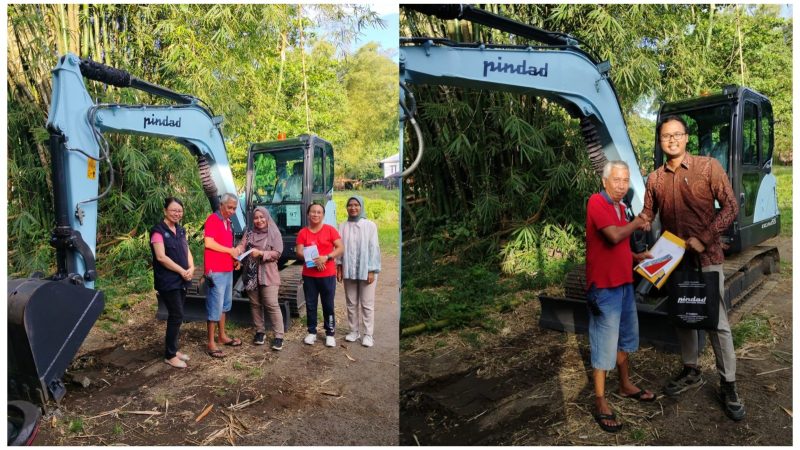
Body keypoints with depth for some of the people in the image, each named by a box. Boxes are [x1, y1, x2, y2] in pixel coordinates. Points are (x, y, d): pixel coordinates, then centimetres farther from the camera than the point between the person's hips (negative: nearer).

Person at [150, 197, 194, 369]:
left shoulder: (180, 230, 12)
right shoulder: (158, 231, -11)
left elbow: (187, 251, 14)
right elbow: (161, 257, -19)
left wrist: (191, 268, -6)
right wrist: (182, 271, -16)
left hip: (181, 280, 7)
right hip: (168, 281, -7)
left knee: (176, 316, 12)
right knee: (177, 316, -7)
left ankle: (173, 349, 23)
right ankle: (170, 355, 4)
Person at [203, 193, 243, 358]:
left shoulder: (228, 222, 16)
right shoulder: (212, 219, -10)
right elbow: (209, 243, -22)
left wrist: (234, 254, 6)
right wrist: (230, 250, -14)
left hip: (227, 269, 9)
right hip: (216, 271, -9)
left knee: (224, 304, 17)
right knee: (215, 306, -5)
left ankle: (222, 336, 29)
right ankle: (211, 344, 2)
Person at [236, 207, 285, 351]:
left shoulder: (274, 233, -2)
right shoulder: (249, 233, 11)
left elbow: (277, 253, -10)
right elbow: (241, 245, -4)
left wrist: (261, 253, -21)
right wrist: (236, 251, -26)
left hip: (268, 275, -5)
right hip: (251, 274, 5)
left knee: (272, 304, -8)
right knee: (255, 304, 11)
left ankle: (279, 336, -4)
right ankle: (260, 331, 25)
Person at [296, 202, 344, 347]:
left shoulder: (330, 230, -2)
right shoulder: (303, 232, 2)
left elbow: (340, 248, -5)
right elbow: (299, 253, -2)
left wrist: (326, 257, -19)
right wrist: (313, 260, -18)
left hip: (328, 275, -2)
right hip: (309, 275, 2)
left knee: (328, 305, 4)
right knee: (310, 305, 9)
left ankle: (330, 333, 15)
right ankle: (312, 332, 22)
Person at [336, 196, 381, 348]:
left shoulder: (370, 225, -4)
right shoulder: (343, 226, 5)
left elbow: (373, 248, -5)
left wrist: (372, 270, -9)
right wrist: (339, 267, 3)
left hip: (365, 270, -3)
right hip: (349, 270, 3)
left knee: (367, 304, 2)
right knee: (351, 303, 11)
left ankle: (368, 334, 9)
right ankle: (354, 331, 23)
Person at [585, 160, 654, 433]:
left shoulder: (619, 206, 12)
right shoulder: (597, 202, -16)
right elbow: (614, 236, -29)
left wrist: (637, 257, 11)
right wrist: (636, 223, -11)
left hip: (624, 282, 10)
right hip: (604, 286, -9)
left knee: (626, 336, 21)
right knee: (605, 343, -3)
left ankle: (626, 386, 39)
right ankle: (600, 403, 7)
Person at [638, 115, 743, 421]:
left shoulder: (708, 167, -7)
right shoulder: (655, 179, 4)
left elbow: (730, 207, -9)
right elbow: (647, 215, 10)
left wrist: (704, 239, -17)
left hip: (707, 258, -4)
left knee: (717, 322, 0)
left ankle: (728, 387, 13)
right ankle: (691, 372, 31)